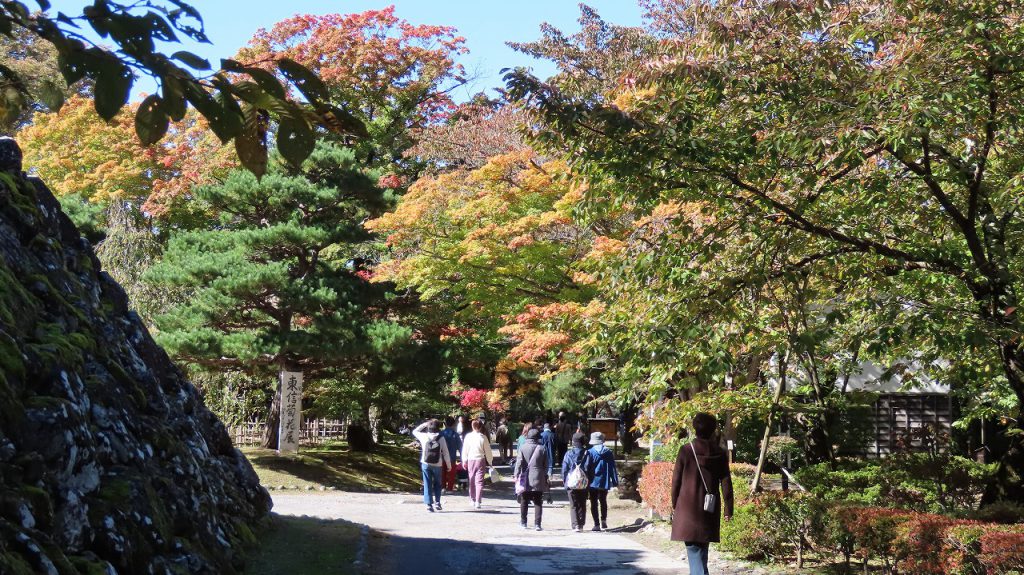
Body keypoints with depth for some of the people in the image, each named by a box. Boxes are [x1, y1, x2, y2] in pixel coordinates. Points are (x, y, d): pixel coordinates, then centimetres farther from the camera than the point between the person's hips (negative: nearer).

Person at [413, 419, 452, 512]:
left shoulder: (424, 436, -7)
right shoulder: (441, 438, -8)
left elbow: (414, 431, 11)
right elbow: (445, 452, -5)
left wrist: (424, 424, 11)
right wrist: (449, 464, 4)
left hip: (426, 464, 0)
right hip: (437, 464, 0)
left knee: (427, 485, 6)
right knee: (437, 484, 18)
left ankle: (429, 504, 1)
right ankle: (437, 502, 12)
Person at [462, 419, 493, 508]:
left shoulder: (468, 436, -5)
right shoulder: (483, 437, -9)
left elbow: (465, 450, 1)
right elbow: (488, 451, -2)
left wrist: (464, 461, 12)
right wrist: (490, 462, 9)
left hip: (470, 460, 2)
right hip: (480, 460, -2)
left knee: (472, 481, 16)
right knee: (479, 481, -1)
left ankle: (472, 500, 26)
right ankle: (478, 502, -11)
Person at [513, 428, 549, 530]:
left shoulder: (523, 448, -4)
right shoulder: (542, 449, -1)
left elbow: (519, 463, -8)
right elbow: (546, 465, 4)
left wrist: (516, 475, -5)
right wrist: (545, 477, 15)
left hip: (525, 480, 0)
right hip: (538, 480, 0)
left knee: (524, 502, 12)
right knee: (538, 503, 4)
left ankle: (523, 522, 19)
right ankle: (537, 524, -2)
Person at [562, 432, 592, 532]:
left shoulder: (568, 454, -5)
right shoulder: (587, 453, -2)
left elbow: (564, 469, -3)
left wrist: (565, 482, 5)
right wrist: (588, 481, 6)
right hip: (583, 483, 1)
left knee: (573, 505, 3)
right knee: (582, 504, 13)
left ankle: (575, 525, -8)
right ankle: (581, 524, 14)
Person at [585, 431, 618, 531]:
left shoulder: (590, 452, -9)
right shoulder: (609, 452, 1)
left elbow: (586, 468, -7)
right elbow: (613, 468, 4)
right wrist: (615, 481, 8)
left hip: (593, 482, -3)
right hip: (604, 482, 3)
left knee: (594, 503, 3)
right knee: (603, 501, 22)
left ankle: (597, 524, -3)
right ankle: (604, 521, 17)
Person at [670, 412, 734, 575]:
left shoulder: (686, 451, -6)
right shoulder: (720, 454, 1)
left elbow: (676, 480, -2)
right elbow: (726, 483, 2)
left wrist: (674, 504, 10)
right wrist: (728, 509, 8)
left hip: (688, 508, -3)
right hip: (710, 511, 3)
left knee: (694, 550, -3)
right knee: (703, 549, 17)